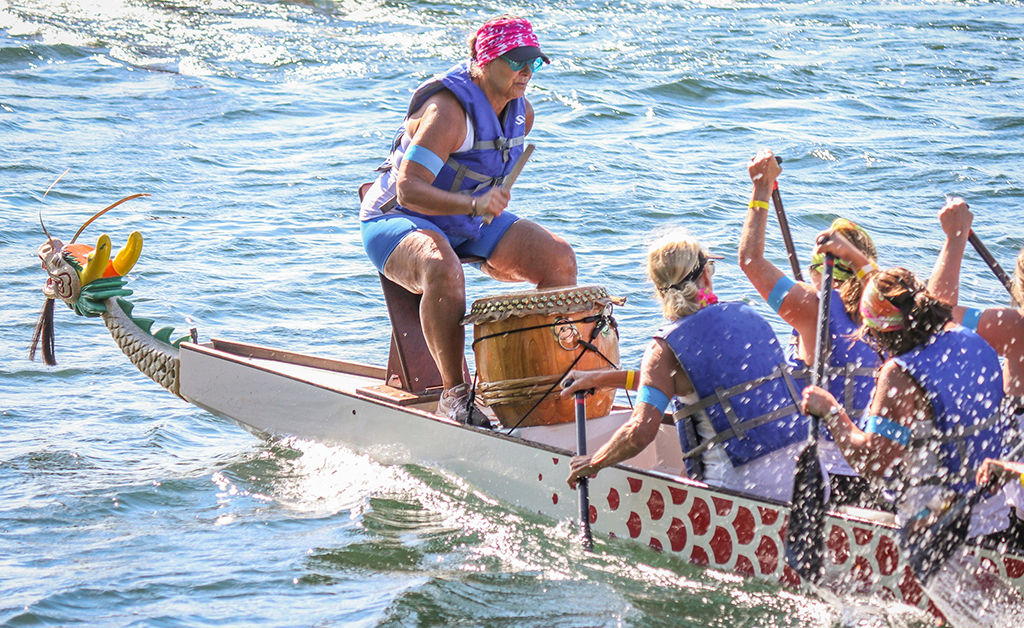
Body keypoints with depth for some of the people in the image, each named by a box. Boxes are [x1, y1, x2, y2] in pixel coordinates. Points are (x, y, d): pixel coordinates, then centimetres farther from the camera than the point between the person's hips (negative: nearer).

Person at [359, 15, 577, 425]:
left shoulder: (521, 112, 1)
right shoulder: (447, 111, -27)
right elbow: (408, 190, -36)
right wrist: (474, 204, -46)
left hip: (468, 222, 8)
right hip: (398, 219, -8)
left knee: (559, 259, -8)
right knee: (442, 269, -41)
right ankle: (455, 393, -33)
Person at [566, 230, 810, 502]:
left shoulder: (667, 348, -8)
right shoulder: (748, 316, 11)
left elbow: (640, 432, -17)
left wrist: (594, 462, 2)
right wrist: (609, 377, 27)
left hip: (747, 484, -6)